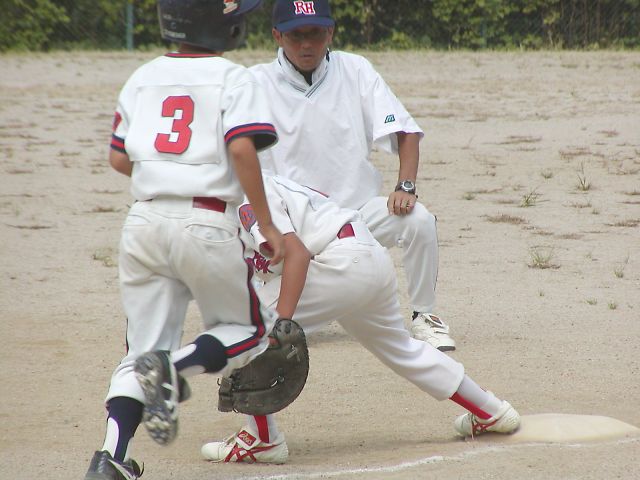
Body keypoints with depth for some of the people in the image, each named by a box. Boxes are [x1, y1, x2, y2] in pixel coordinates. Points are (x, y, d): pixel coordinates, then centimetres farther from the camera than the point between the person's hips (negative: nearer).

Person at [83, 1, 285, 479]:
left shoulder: (145, 77, 13)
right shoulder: (233, 80, -2)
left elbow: (119, 157, 13)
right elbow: (242, 149, -16)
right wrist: (267, 224, -12)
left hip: (144, 221, 5)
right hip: (207, 223, -5)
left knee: (143, 349, 10)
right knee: (248, 330, 15)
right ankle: (175, 368, -13)